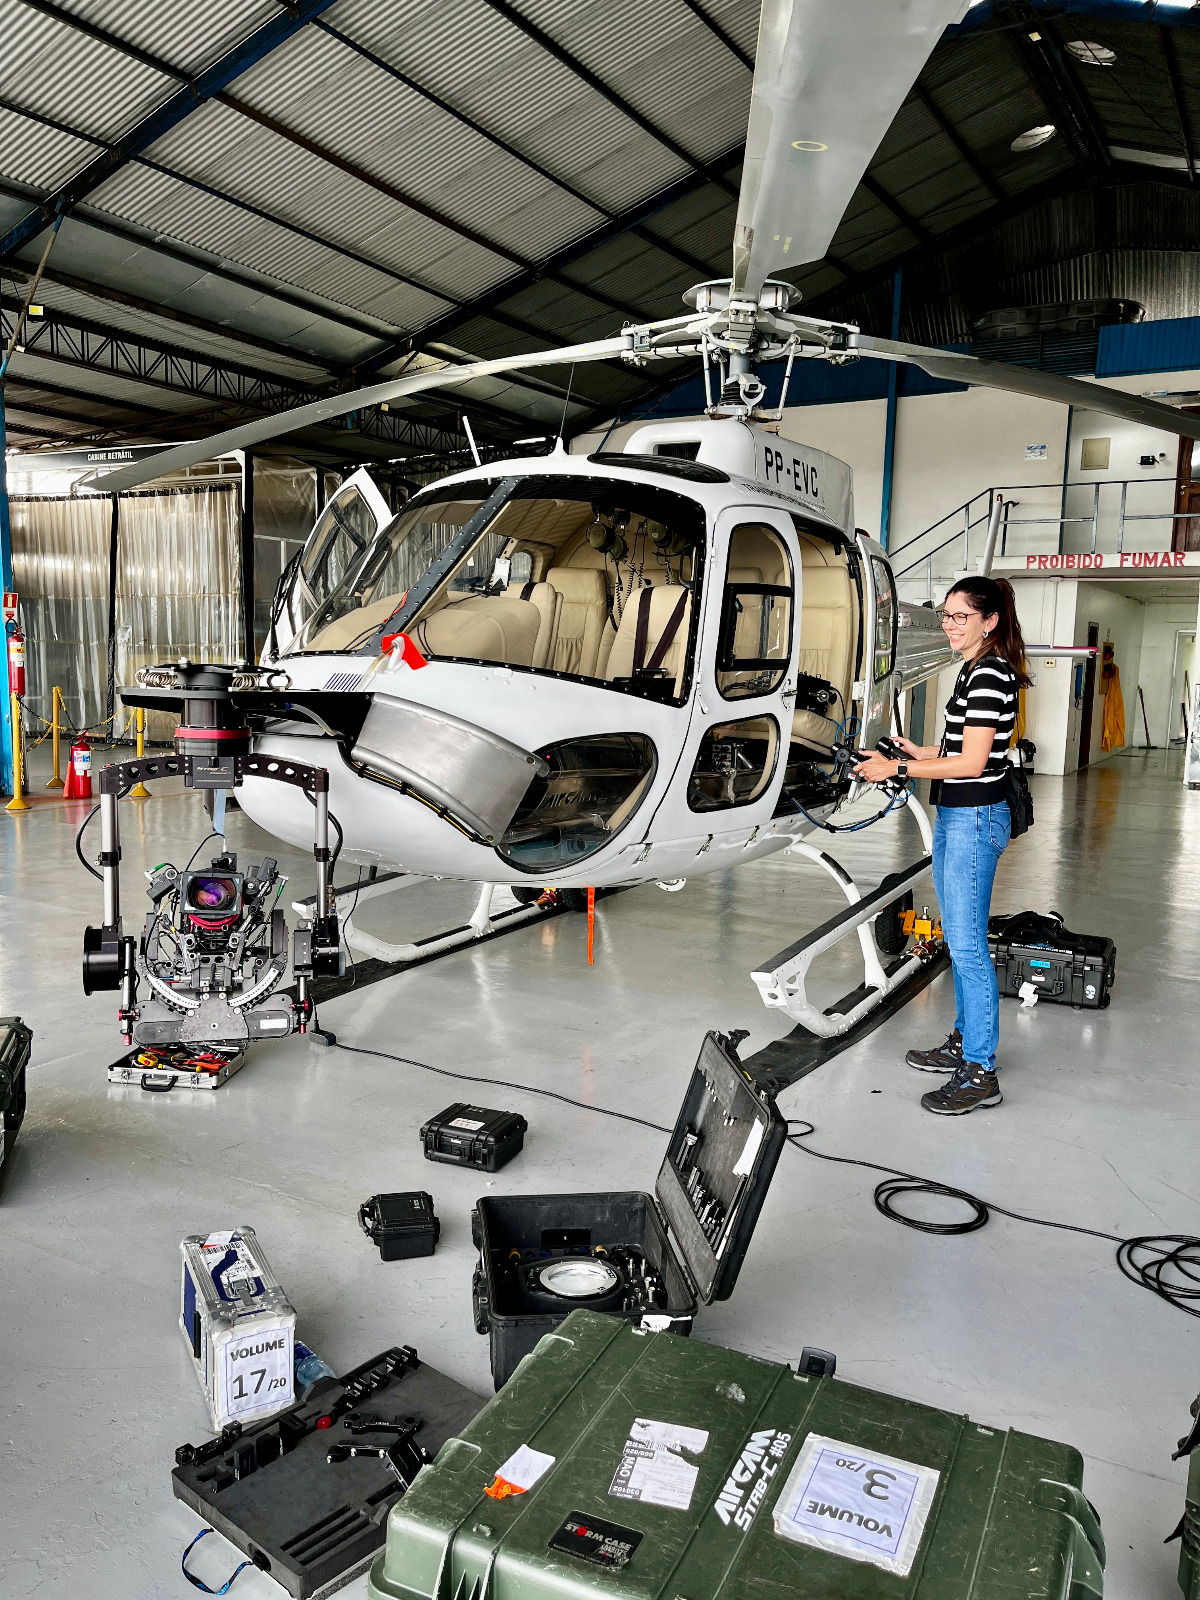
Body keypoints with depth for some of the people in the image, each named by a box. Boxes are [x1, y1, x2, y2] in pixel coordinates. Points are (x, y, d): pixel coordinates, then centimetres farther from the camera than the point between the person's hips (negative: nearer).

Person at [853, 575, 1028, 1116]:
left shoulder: (990, 675, -16)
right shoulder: (974, 671, 15)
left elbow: (971, 762, -21)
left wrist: (897, 768, -18)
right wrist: (920, 752, 10)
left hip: (974, 819, -11)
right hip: (955, 817, 11)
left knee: (968, 945, -6)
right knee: (957, 939, 17)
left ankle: (980, 1072, 2)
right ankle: (964, 1041, 30)